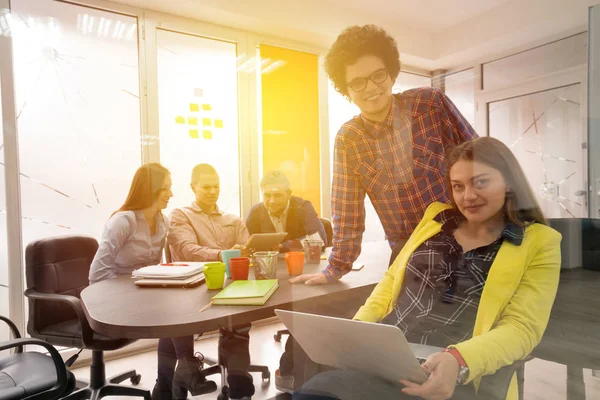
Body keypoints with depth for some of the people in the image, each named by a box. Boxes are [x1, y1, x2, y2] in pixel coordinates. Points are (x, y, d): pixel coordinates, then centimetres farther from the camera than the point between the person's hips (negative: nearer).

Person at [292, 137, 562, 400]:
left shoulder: (539, 242, 5)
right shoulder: (437, 215, 16)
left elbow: (522, 328, -4)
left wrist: (459, 361, -23)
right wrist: (357, 328, 1)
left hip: (454, 378, -3)